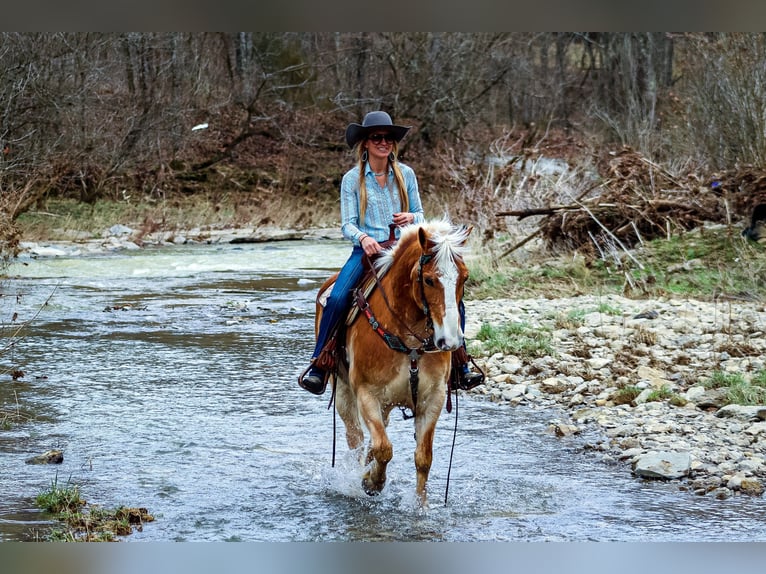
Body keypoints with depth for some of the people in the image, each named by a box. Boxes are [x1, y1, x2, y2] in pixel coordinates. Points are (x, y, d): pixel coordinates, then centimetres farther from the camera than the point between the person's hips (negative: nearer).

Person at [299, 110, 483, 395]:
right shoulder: (352, 179, 2)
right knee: (337, 300, -28)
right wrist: (363, 237, -24)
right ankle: (318, 365, -15)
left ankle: (459, 367, -1)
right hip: (367, 251, -2)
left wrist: (411, 218, -12)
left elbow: (420, 215, 13)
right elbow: (347, 224, -2)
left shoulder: (406, 174, 8)